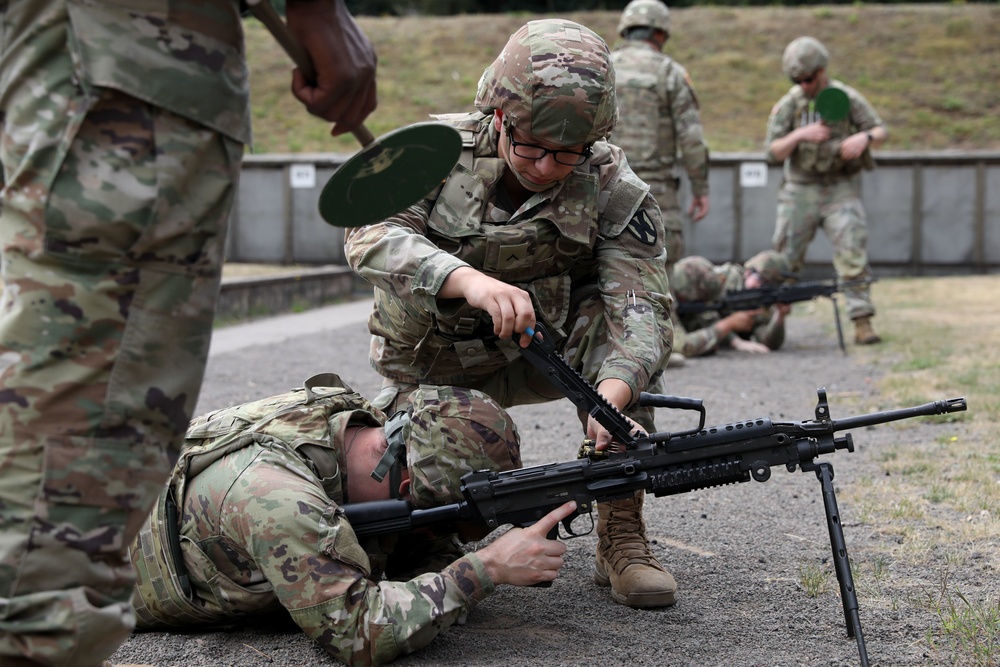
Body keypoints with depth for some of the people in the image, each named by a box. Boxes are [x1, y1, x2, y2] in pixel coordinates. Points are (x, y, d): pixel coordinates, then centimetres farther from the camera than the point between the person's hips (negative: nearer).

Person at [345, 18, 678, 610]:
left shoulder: (613, 188, -18)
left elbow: (640, 304, -29)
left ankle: (621, 533, -23)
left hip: (549, 352, 0)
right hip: (437, 367, 1)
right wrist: (470, 281, -53)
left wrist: (613, 395, -51)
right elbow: (372, 232, -34)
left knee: (617, 319, -29)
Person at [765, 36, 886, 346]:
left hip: (841, 190, -2)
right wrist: (800, 135, -25)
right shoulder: (788, 105, -3)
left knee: (852, 256, -13)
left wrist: (864, 137, -26)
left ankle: (862, 323, -12)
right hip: (800, 192, 2)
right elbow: (774, 152, -7)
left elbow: (881, 131, -3)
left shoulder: (847, 98, -5)